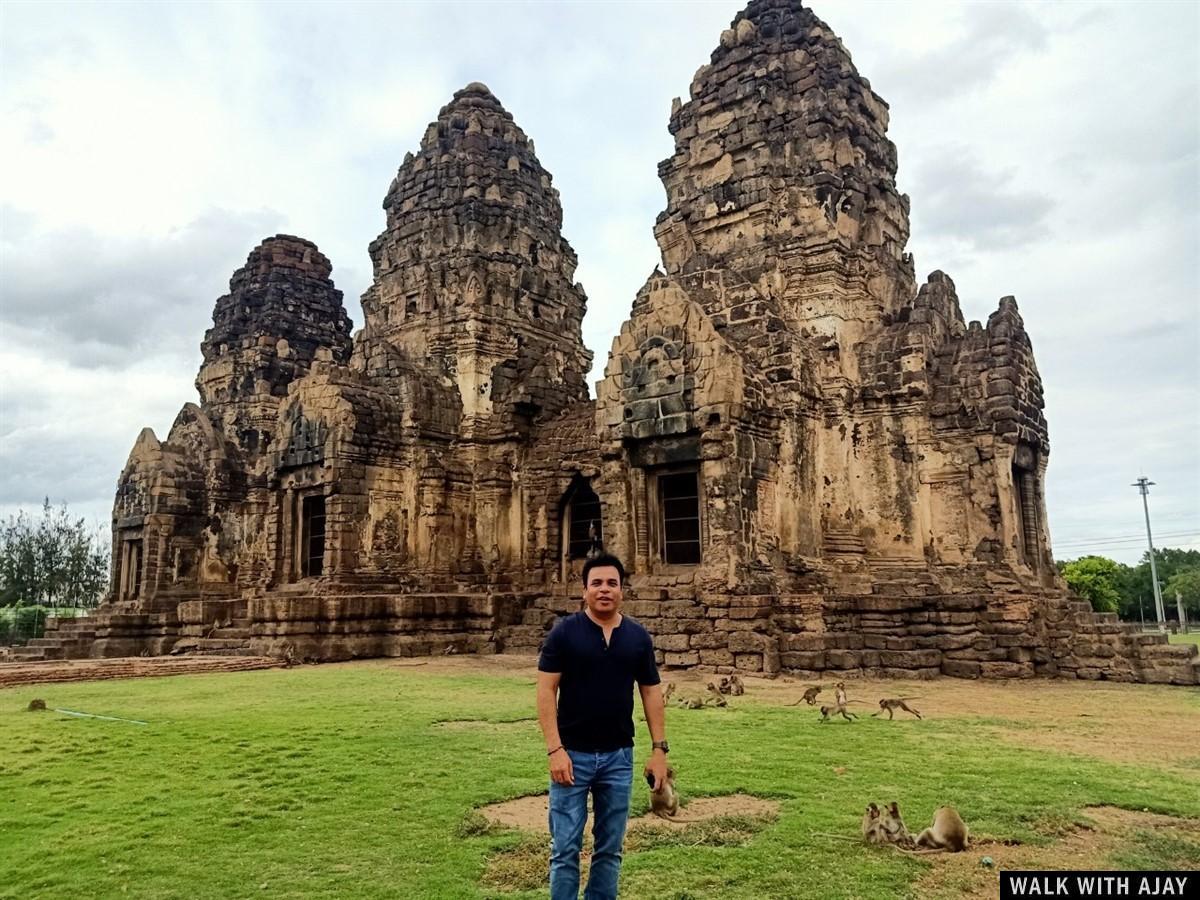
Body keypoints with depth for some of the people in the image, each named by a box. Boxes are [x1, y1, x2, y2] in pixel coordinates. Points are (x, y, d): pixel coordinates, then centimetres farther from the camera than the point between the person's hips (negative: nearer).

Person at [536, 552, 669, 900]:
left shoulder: (638, 637, 3)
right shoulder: (564, 631, -7)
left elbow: (651, 692, 7)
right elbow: (546, 691, -9)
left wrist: (659, 749, 1)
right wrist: (555, 749, -16)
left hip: (618, 756, 3)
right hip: (572, 754, -3)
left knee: (610, 848, 13)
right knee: (565, 849, 3)